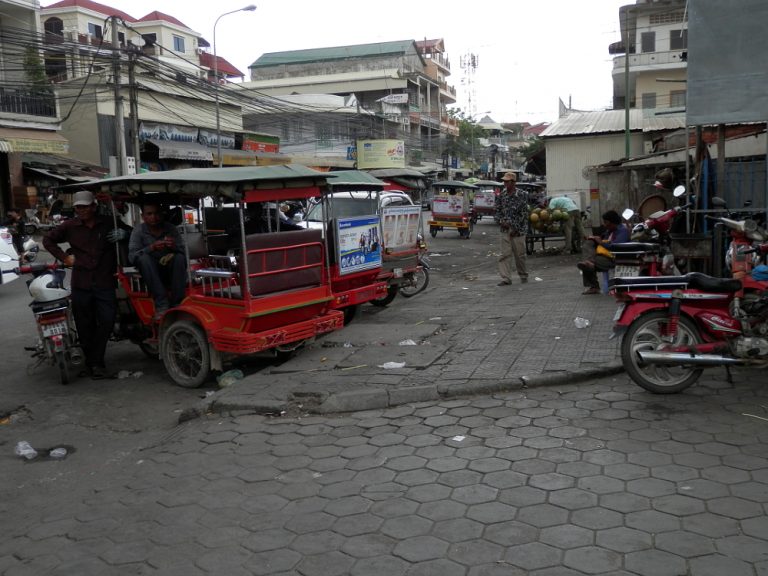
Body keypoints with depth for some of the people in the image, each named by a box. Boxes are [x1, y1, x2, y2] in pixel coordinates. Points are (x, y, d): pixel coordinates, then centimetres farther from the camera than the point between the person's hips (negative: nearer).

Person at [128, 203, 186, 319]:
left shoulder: (171, 229, 0)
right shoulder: (138, 231, -4)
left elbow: (184, 251, -7)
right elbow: (131, 256, -16)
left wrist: (174, 246, -31)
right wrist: (151, 247, -34)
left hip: (171, 272, 1)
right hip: (151, 275, -1)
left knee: (180, 258, -26)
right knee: (143, 257, -29)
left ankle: (177, 304, -25)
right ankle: (161, 305, -34)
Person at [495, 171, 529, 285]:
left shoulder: (521, 196, -7)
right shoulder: (501, 195, 6)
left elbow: (524, 214, -9)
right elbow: (497, 210, 12)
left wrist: (516, 228, -12)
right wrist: (501, 221, -7)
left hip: (518, 230, -3)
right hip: (505, 229, 3)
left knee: (520, 254, 5)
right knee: (504, 254, -4)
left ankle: (523, 275, 24)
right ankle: (506, 278, -2)